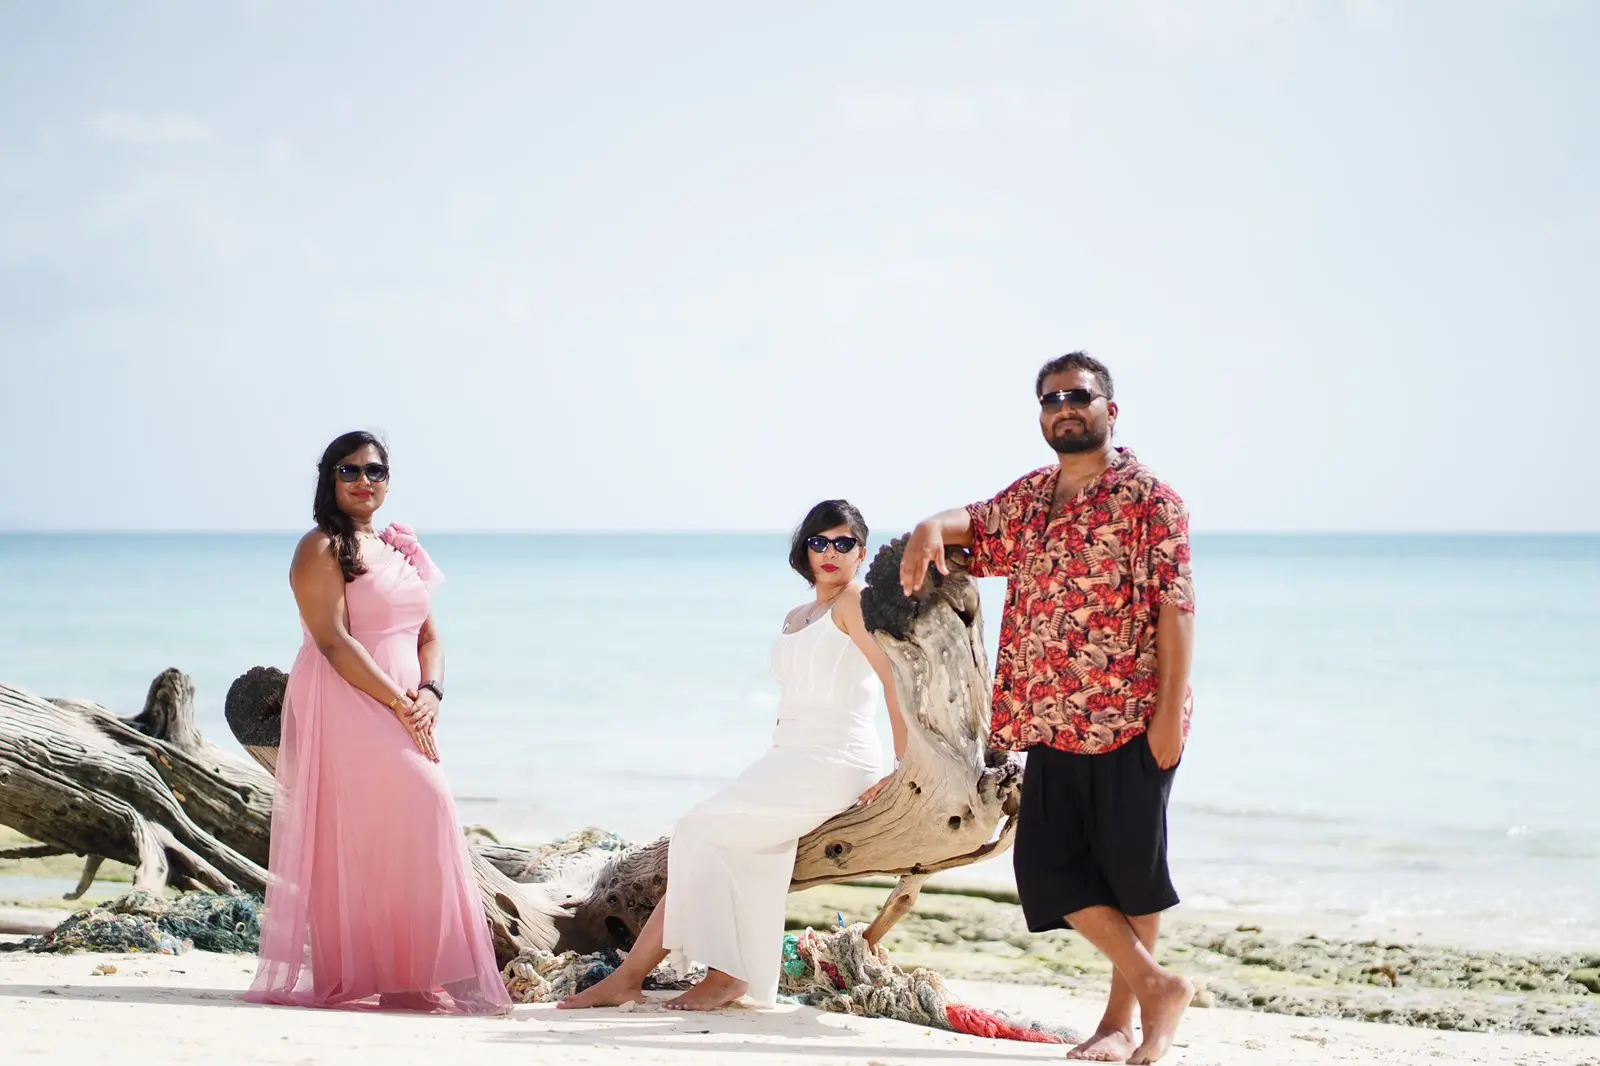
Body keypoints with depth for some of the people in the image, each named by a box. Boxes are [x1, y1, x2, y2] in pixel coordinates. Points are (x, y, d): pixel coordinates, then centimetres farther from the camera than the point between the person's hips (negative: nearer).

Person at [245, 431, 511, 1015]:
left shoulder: (397, 549, 19)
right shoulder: (322, 549, -5)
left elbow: (428, 637, 16)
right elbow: (333, 642, -14)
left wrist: (429, 694, -4)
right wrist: (399, 703, -17)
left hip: (405, 712, 8)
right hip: (347, 709, -8)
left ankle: (409, 977, 3)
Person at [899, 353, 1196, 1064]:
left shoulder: (1147, 497, -6)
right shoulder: (1028, 499, 14)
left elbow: (1174, 605, -10)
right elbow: (973, 525, 31)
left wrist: (1171, 710, -17)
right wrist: (932, 528, 5)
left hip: (1131, 719, -6)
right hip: (1052, 724, 6)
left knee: (1128, 865, 2)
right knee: (1048, 866, 0)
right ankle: (1155, 985, 12)